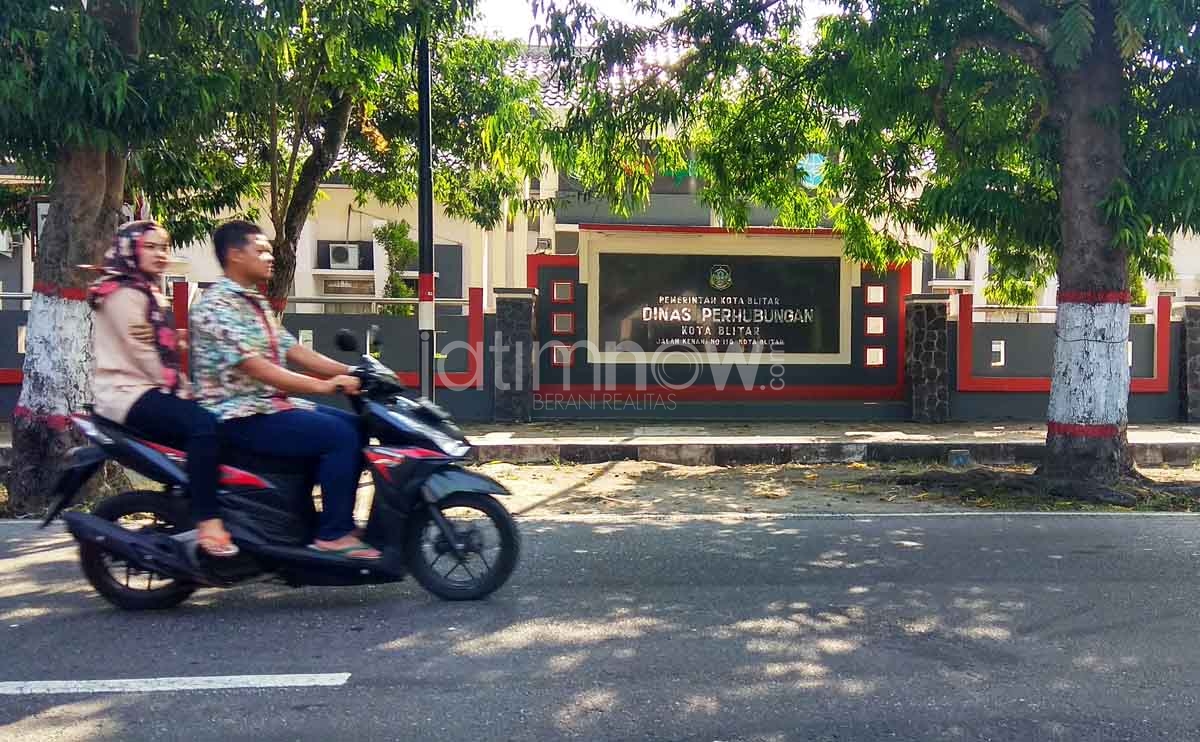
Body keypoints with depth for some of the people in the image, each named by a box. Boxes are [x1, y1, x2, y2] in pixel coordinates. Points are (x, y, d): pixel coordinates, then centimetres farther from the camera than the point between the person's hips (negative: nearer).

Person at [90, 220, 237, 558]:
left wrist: (184, 387, 7)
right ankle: (207, 523, -35)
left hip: (150, 389, 11)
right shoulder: (124, 293, -10)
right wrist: (181, 390, -12)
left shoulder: (145, 291, 22)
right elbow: (142, 353, -17)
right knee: (203, 424, -32)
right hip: (130, 394, -11)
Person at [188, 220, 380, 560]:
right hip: (240, 415, -10)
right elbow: (255, 368, -24)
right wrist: (323, 385, -30)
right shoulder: (216, 305, -15)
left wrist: (350, 372, 1)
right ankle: (333, 535, -14)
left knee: (357, 427, 5)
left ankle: (339, 523, 10)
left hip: (272, 404, 10)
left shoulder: (256, 303, 16)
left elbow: (293, 351, 12)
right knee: (340, 436, -22)